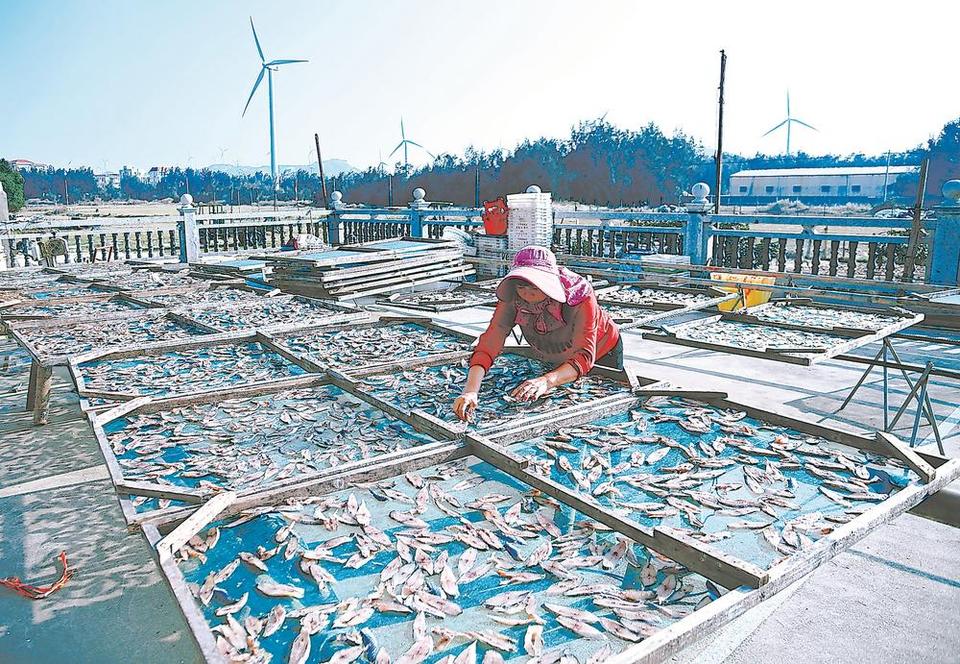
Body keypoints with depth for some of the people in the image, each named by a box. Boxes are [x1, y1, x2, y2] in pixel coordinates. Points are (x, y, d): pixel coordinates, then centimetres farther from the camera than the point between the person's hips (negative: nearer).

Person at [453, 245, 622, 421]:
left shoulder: (579, 294, -40)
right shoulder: (511, 297, -30)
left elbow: (585, 355, -47)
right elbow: (489, 344, -38)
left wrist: (547, 381, -65)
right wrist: (471, 390, -55)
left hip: (601, 355, -2)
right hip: (554, 361, 3)